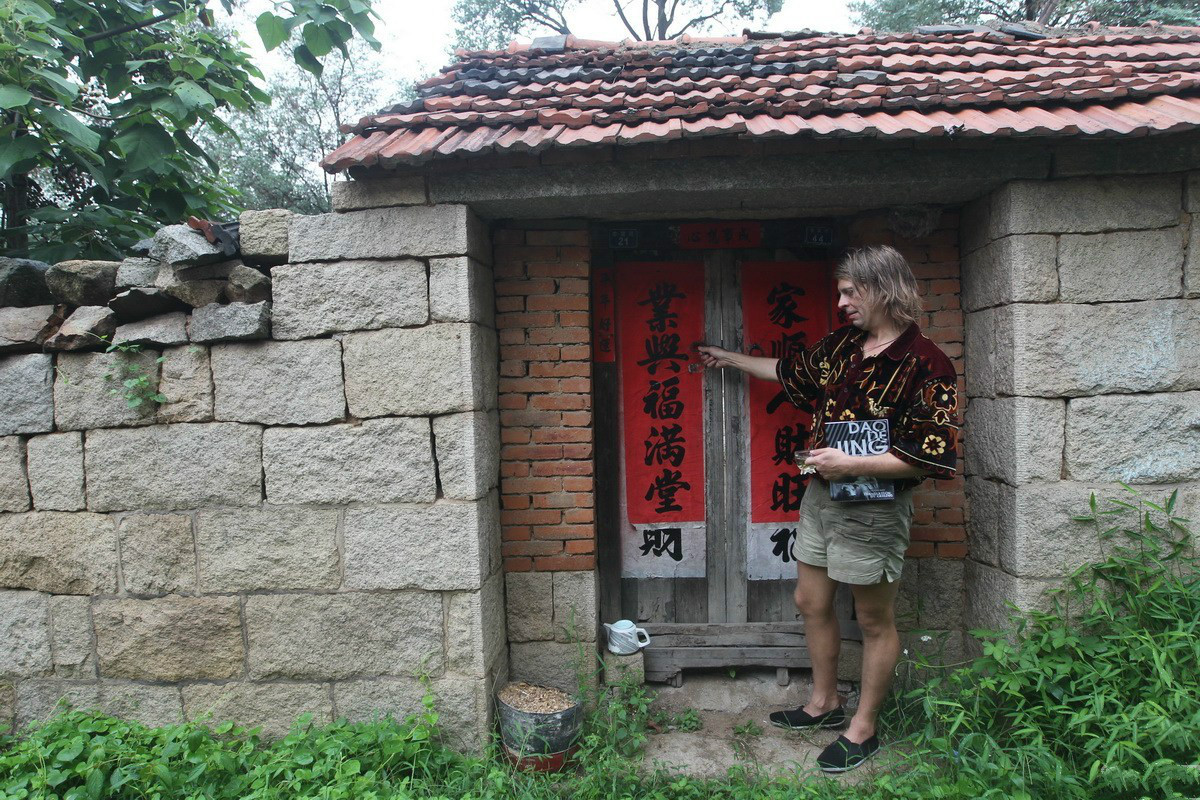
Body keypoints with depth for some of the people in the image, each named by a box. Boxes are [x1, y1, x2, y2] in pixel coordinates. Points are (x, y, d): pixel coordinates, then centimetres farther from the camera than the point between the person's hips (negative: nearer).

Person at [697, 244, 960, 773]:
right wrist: (731, 359, 30)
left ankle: (863, 729, 26)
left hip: (873, 509, -8)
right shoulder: (842, 344, 5)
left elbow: (929, 457, -22)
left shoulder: (926, 366, -19)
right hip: (820, 496, 8)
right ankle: (824, 703, 38)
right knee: (811, 603, 18)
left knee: (874, 621, 9)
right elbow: (791, 372, 23)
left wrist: (851, 465, -25)